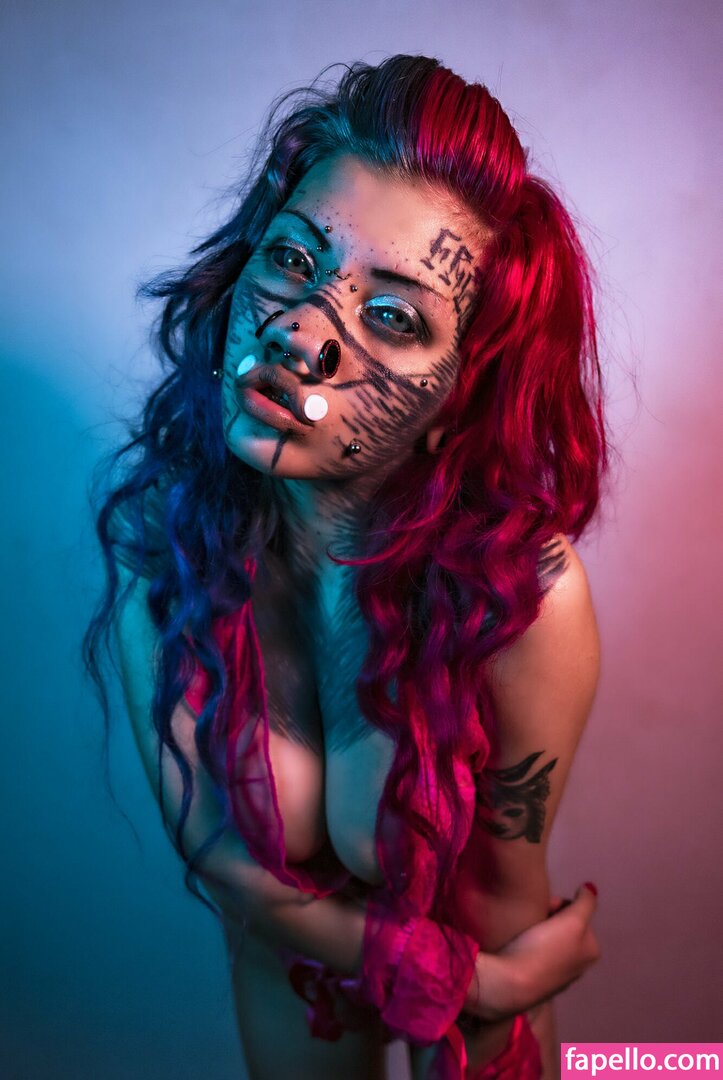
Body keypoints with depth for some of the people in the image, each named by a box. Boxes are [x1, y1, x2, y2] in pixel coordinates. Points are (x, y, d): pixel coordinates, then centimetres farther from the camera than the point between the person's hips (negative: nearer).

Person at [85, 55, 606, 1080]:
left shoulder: (527, 590, -37)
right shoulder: (155, 523, -29)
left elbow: (499, 900, -21)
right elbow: (216, 853, -23)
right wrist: (475, 975, -23)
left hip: (481, 986, -2)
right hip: (281, 962, 3)